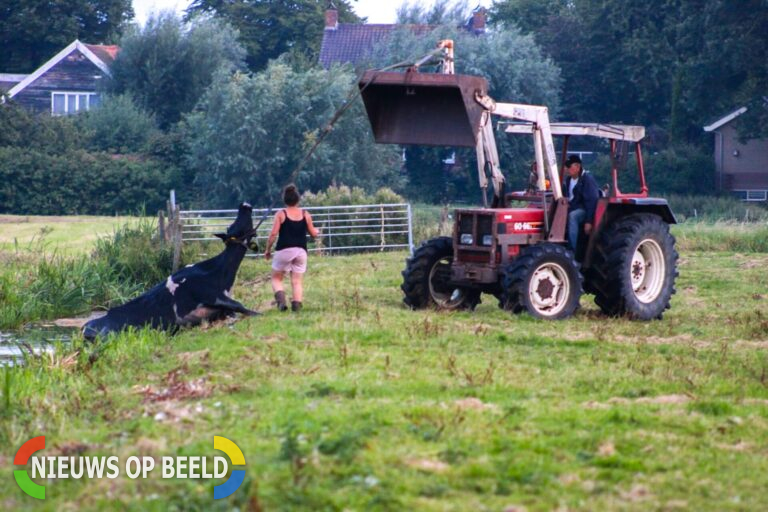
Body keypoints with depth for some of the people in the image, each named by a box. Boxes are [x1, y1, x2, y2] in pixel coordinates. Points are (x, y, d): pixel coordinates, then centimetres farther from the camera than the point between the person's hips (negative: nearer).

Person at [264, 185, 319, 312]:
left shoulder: (281, 214, -3)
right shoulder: (305, 215, 5)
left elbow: (273, 234, -8)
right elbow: (313, 234, 10)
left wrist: (268, 250, 3)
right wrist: (317, 231, 33)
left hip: (284, 250, -2)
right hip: (301, 251, 2)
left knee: (276, 278, 11)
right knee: (297, 281, 6)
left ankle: (281, 300, -13)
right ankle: (296, 305, -8)